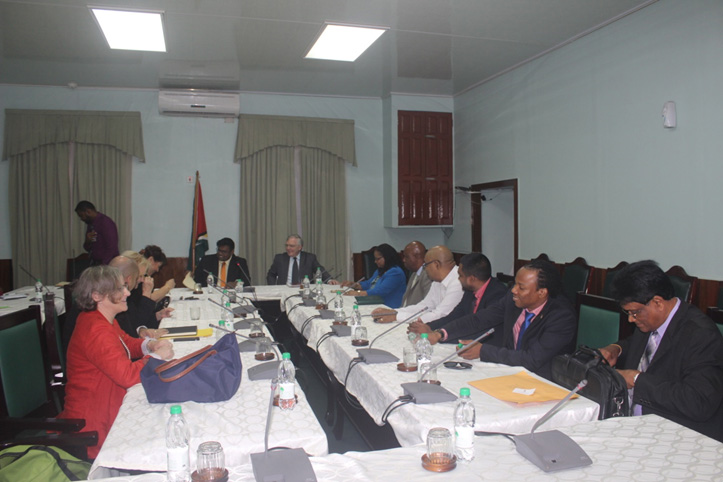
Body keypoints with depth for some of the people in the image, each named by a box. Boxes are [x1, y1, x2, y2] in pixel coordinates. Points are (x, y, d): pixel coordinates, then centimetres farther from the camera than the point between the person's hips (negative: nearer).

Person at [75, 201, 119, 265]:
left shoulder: (106, 223, -13)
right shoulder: (91, 225, 14)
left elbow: (111, 248, -18)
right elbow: (88, 248, 20)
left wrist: (104, 265, -20)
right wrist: (87, 241, -3)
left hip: (106, 264, -8)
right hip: (94, 264, 8)